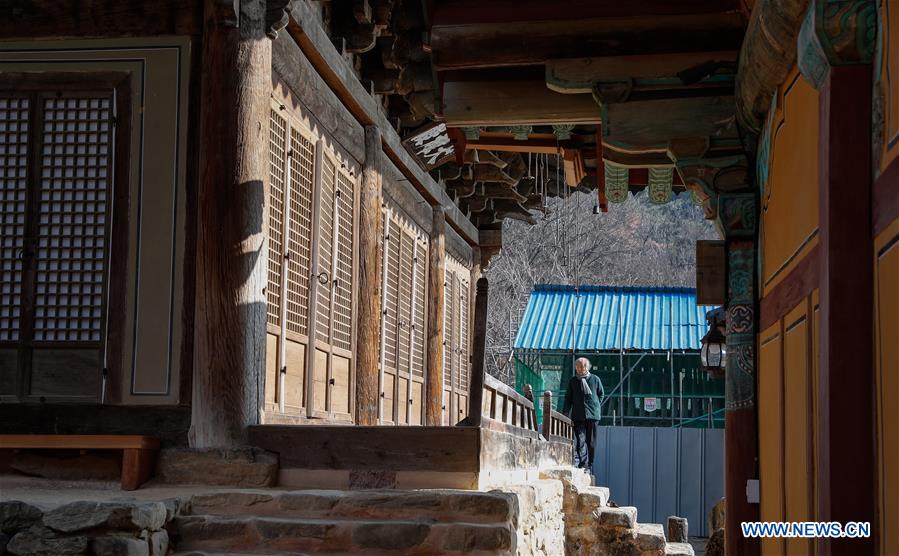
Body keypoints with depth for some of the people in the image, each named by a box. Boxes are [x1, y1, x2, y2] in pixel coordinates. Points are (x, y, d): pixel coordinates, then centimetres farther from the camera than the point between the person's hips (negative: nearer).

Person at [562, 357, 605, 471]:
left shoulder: (595, 379, 6)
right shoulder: (573, 381, 8)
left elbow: (601, 394, 18)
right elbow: (568, 398, 9)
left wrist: (596, 406, 9)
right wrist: (565, 413, 0)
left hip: (592, 414, 0)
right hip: (578, 415, 0)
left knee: (591, 441, 4)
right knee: (580, 441, -11)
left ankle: (589, 466, 11)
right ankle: (582, 464, -17)